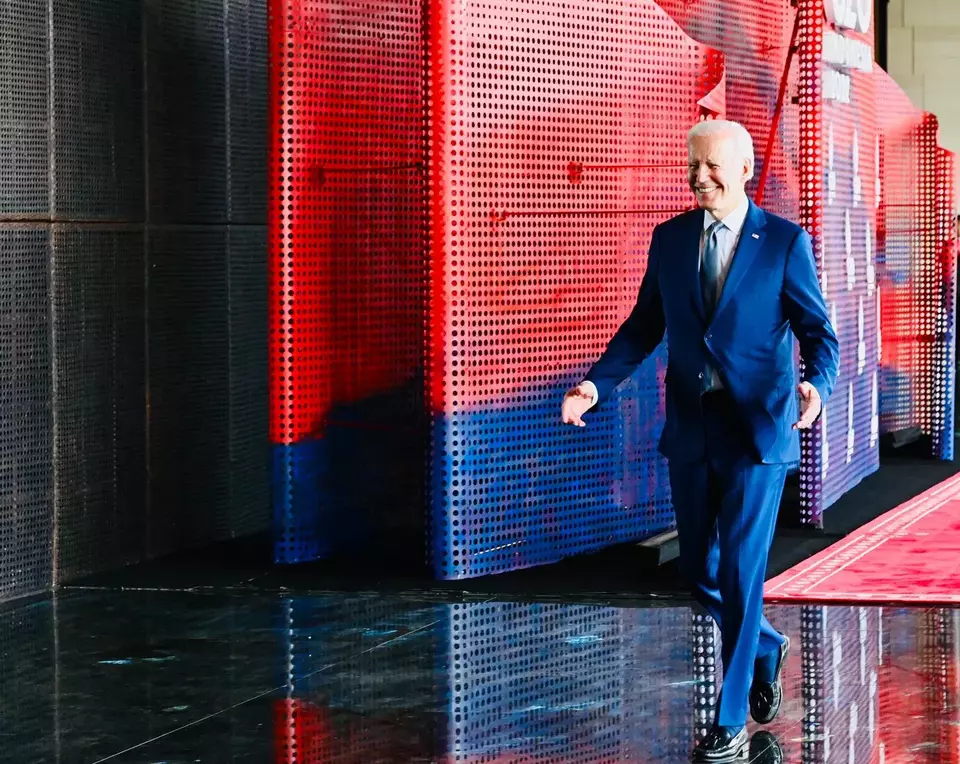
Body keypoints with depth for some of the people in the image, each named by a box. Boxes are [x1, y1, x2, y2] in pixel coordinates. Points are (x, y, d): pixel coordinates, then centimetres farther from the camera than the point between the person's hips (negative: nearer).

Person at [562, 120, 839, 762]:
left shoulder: (785, 241, -5)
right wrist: (596, 384, -3)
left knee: (740, 571, -6)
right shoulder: (670, 239, 6)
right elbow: (644, 326, 11)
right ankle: (766, 648, 41)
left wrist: (816, 385, -25)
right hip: (691, 431, 5)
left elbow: (819, 331, -5)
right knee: (699, 569, 12)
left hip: (757, 431, -5)